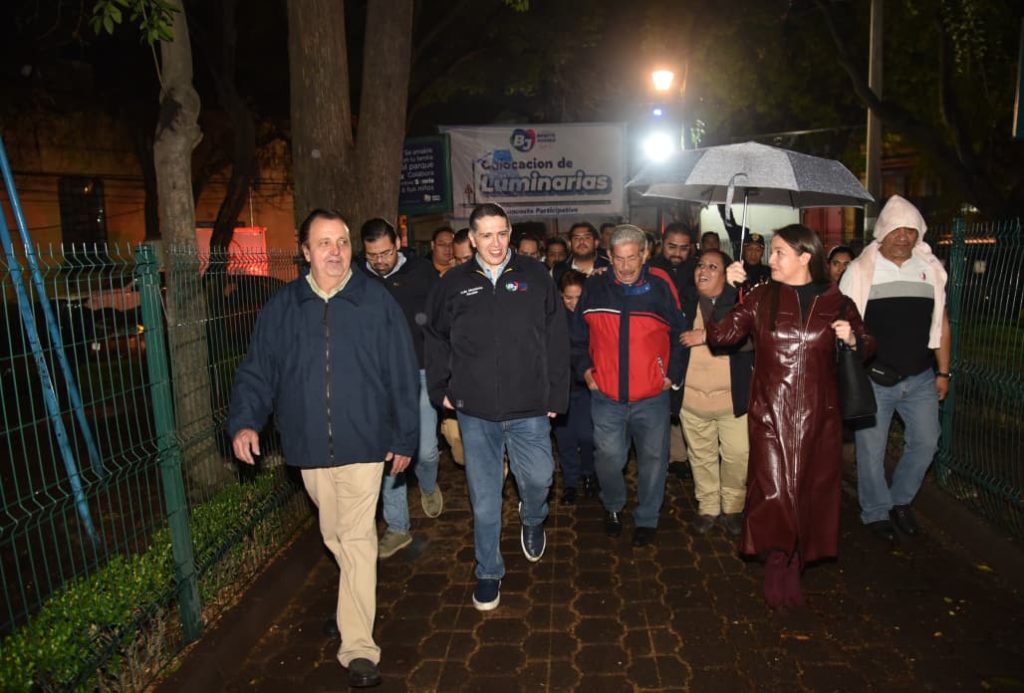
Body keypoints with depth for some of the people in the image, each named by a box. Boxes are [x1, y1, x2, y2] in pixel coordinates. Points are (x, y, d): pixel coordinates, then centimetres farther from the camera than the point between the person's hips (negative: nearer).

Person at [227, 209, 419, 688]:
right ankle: (357, 591, 46)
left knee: (357, 539, -3)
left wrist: (405, 437, -2)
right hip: (309, 447, 3)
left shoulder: (377, 301, -4)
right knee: (334, 535, 18)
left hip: (364, 443, -3)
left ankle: (358, 646, 7)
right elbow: (257, 370, 4)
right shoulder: (282, 306, 3)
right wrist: (244, 421, -11)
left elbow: (402, 374, -3)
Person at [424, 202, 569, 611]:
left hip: (529, 408, 0)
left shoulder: (535, 277, 0)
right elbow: (435, 339, 13)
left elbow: (557, 339, 0)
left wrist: (556, 395, -3)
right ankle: (488, 573, 28)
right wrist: (440, 389, 9)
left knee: (538, 478, 6)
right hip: (475, 411, 1)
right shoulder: (454, 284, 2)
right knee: (484, 498, 9)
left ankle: (532, 520, 43)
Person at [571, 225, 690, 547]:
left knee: (653, 459, 9)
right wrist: (584, 369, 5)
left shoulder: (661, 288, -3)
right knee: (609, 458, 2)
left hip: (652, 397, 0)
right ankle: (613, 507, 31)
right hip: (606, 397, 1)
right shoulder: (595, 288, 0)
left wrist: (673, 374, 1)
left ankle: (647, 519, 29)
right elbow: (577, 335, 13)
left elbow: (681, 335, 6)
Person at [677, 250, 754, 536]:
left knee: (738, 456, 4)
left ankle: (732, 508, 27)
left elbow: (748, 338, -19)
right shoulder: (685, 303, 5)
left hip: (733, 397, -2)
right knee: (701, 457, 15)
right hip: (692, 397, 3)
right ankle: (707, 507, 33)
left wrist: (706, 336, -21)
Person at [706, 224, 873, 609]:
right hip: (770, 413, -2)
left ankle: (795, 563, 31)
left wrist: (853, 339, -7)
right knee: (774, 493, -3)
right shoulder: (761, 299, 0)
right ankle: (779, 570, 18)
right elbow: (721, 335, -11)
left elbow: (867, 347, 15)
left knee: (810, 493, 11)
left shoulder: (835, 301, 4)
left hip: (818, 415, 2)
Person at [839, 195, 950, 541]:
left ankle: (900, 501, 34)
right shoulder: (860, 270, -6)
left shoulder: (931, 270, 6)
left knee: (925, 442, 11)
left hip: (920, 378, 4)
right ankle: (876, 511, 27)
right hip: (873, 379, -4)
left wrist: (943, 372, 10)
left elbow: (941, 323, 12)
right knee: (871, 449, 6)